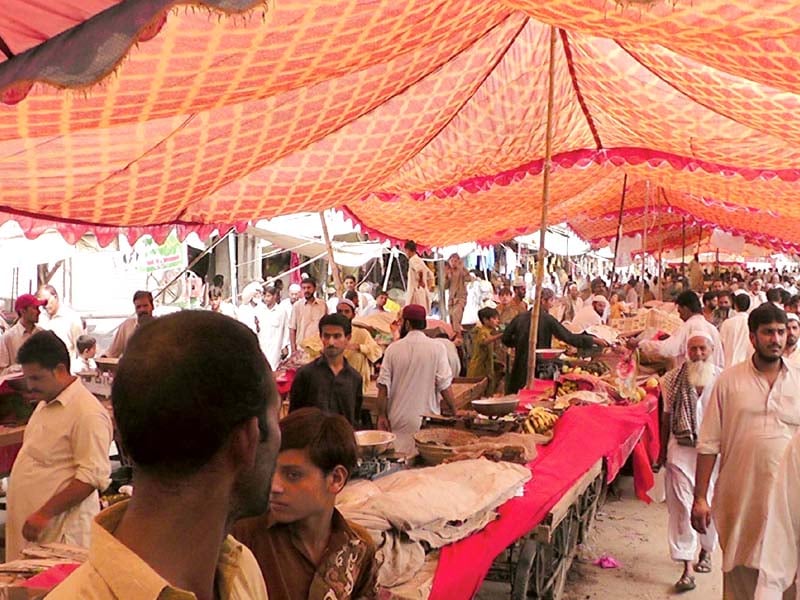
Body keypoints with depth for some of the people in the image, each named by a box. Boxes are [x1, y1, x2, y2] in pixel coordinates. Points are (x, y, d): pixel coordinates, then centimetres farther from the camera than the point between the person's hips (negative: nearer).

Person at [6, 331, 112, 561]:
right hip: (25, 520, 9)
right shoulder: (46, 403, 14)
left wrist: (44, 514, -22)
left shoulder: (88, 413, -18)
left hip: (59, 530, -9)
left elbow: (92, 477, -21)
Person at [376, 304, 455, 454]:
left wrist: (381, 415, 6)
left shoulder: (393, 349, -1)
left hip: (399, 420, 1)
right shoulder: (437, 348, -5)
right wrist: (454, 412, 5)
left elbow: (383, 387, -1)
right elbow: (445, 385, -7)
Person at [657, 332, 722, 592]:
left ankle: (706, 551, 40)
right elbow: (667, 416, 7)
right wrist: (663, 451, 9)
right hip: (681, 450, 0)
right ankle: (687, 568, 0)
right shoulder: (674, 379, 0)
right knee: (682, 506, -4)